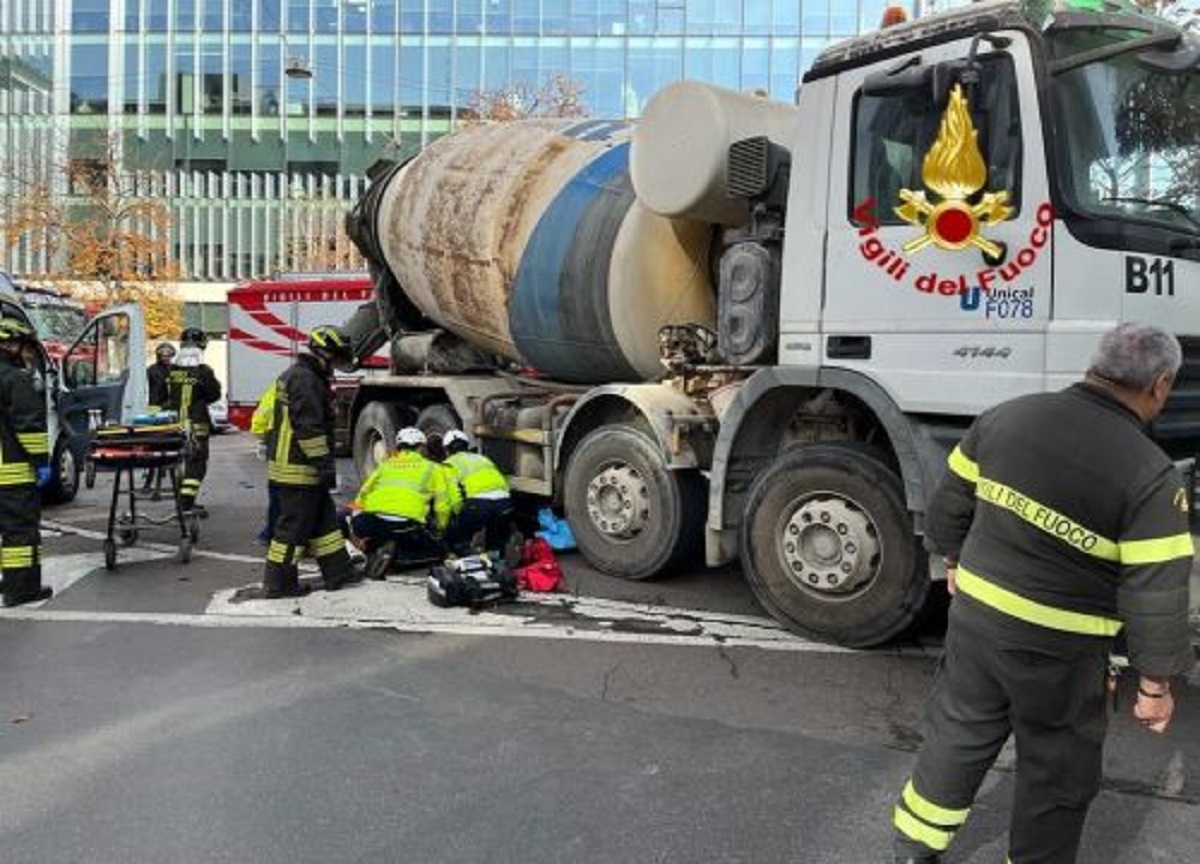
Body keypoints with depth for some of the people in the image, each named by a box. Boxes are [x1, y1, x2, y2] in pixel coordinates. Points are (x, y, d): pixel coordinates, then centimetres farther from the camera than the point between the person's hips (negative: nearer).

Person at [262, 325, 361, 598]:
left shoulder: (298, 375, 18)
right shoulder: (306, 381, -17)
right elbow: (309, 428, -23)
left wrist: (324, 465, 26)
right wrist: (325, 465, -21)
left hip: (291, 465, 11)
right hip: (298, 469, -11)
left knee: (323, 520, 15)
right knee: (295, 524, -3)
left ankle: (338, 571, 22)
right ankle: (279, 582, 5)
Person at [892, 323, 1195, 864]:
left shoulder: (1006, 417, -4)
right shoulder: (1151, 477, -18)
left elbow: (950, 504, 7)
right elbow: (1156, 594, -16)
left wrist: (955, 560, 24)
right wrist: (1156, 684, -3)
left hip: (976, 617, 5)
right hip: (1061, 650, -5)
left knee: (956, 736, 23)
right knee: (1057, 776, 17)